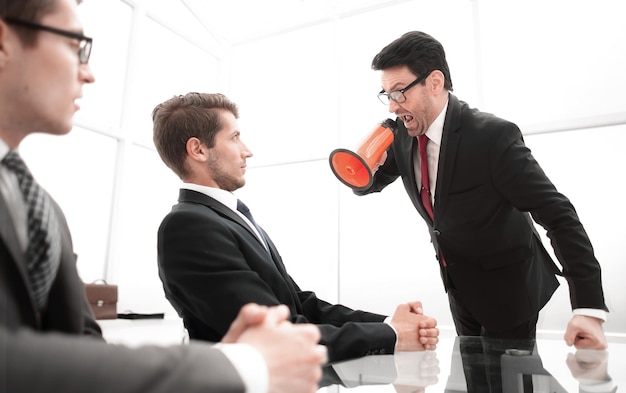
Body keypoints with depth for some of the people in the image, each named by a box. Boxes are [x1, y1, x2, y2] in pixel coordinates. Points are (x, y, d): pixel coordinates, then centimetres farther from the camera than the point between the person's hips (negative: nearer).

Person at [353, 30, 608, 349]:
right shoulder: (403, 134, -10)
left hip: (507, 286, -6)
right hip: (459, 286, 6)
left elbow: (559, 215, -24)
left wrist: (588, 306, -28)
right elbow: (369, 184, 3)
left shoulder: (493, 136, -28)